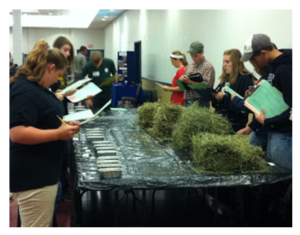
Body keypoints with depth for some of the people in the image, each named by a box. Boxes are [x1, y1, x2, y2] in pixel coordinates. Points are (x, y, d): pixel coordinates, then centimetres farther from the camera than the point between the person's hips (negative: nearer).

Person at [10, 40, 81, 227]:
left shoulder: (36, 86, 12)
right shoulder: (25, 91, -21)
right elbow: (17, 133, -30)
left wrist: (63, 126, 8)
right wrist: (58, 134, -26)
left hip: (41, 172, 11)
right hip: (33, 176, -11)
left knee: (45, 224, 21)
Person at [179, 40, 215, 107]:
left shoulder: (208, 66, -6)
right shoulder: (189, 66, 15)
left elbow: (206, 85, -15)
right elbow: (184, 81, 19)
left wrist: (189, 82, -20)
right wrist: (182, 79, -5)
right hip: (187, 100, 6)